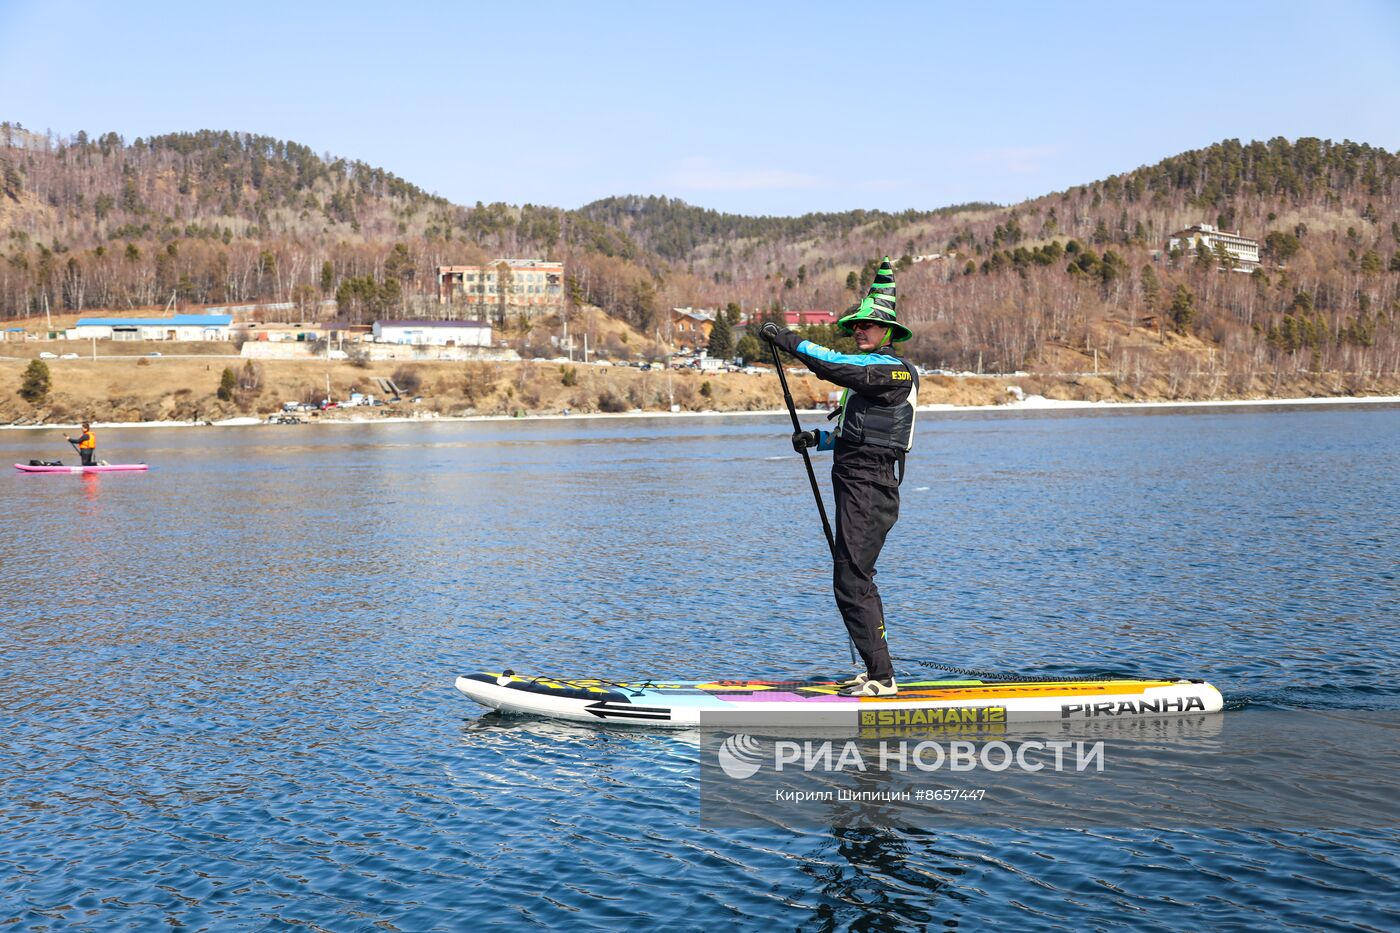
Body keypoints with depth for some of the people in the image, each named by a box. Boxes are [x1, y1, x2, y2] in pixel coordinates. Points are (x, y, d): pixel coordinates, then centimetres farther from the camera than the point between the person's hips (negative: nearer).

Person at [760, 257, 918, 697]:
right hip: (858, 489, 11)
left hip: (869, 490, -11)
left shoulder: (895, 371, -11)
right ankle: (877, 672, 24)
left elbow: (840, 368, -26)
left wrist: (790, 341, -23)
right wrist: (817, 439, 11)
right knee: (857, 579, 16)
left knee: (851, 582, -13)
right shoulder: (870, 370, 20)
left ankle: (881, 678, -10)